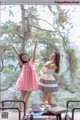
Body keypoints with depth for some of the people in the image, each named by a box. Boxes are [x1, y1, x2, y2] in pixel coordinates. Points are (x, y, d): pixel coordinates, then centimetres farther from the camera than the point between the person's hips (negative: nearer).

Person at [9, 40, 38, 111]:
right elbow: (18, 55, 1)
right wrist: (13, 47, -1)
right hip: (23, 82, 1)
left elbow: (34, 52, -3)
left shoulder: (32, 62, 5)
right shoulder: (23, 64, 6)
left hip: (30, 83, -1)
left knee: (26, 99, -2)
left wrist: (36, 44, -10)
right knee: (23, 99, 7)